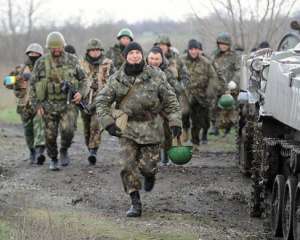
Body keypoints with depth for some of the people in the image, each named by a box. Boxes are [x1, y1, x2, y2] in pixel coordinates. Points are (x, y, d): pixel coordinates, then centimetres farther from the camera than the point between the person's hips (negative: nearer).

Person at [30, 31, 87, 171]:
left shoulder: (72, 60, 1)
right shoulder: (42, 63, 0)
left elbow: (82, 79, 11)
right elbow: (34, 84, 4)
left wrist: (80, 93, -8)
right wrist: (37, 105, -2)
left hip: (68, 103, -1)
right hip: (49, 105, 1)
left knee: (68, 130, -18)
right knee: (50, 135, 4)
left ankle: (64, 151, 9)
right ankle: (53, 159, 23)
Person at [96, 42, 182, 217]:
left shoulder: (155, 76, -4)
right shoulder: (117, 79, -2)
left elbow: (170, 100, 2)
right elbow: (102, 101, 4)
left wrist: (175, 123, -6)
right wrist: (108, 122, -8)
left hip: (151, 126, -1)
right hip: (128, 128, 1)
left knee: (147, 165, -3)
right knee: (128, 166, -7)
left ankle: (150, 175, 35)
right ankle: (136, 204, 1)